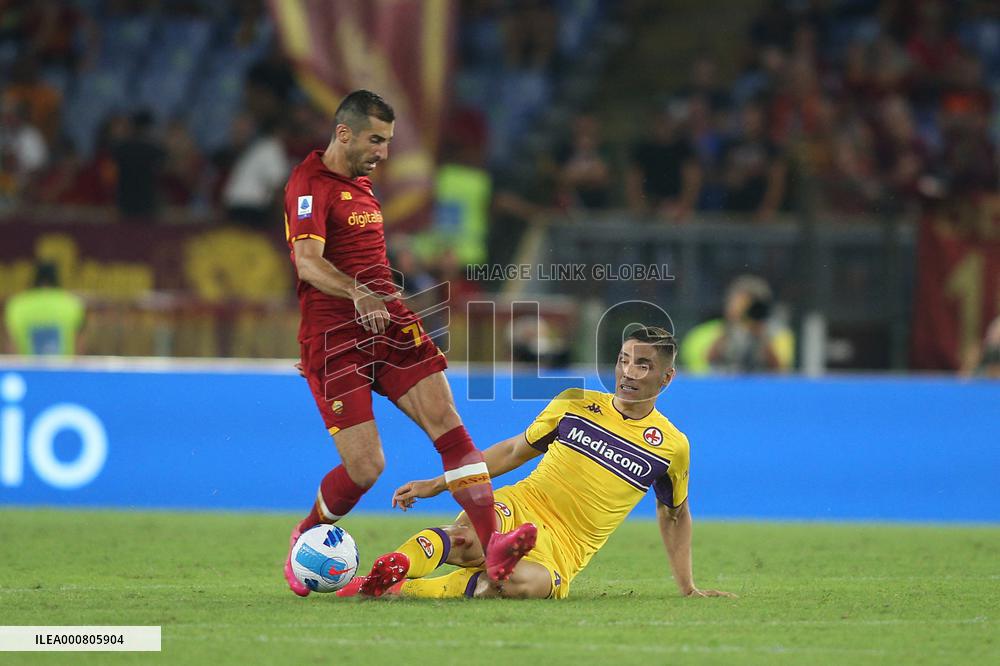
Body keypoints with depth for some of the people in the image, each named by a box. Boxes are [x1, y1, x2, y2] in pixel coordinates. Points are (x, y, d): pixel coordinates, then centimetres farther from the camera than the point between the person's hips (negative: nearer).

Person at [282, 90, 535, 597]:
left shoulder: (360, 183, 20)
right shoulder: (310, 184, -9)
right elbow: (307, 263, -25)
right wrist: (358, 295, -40)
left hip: (389, 327, 8)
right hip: (333, 339, -8)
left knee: (448, 426, -13)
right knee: (365, 467, -11)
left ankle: (493, 545, -22)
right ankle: (305, 538, 18)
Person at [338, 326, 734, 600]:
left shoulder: (672, 446, 7)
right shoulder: (575, 405, 9)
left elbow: (674, 514, 23)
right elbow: (514, 451, 18)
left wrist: (688, 589, 20)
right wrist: (436, 485, 13)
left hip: (561, 550, -1)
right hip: (516, 509, 2)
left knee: (523, 582, -39)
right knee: (467, 543, -39)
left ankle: (392, 588, -40)